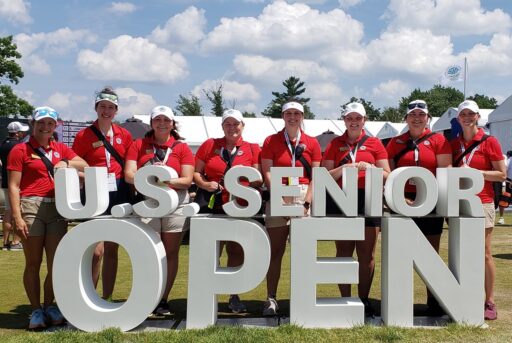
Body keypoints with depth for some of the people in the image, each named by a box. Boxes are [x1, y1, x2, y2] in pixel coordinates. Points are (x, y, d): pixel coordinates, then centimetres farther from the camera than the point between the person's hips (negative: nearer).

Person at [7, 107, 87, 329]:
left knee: (55, 263, 5)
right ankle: (36, 311, 11)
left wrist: (66, 163, -9)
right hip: (31, 206, -4)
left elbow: (85, 166, 9)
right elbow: (13, 186, -3)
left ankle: (49, 307, 19)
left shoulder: (61, 149, 15)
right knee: (33, 263, 1)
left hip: (57, 208, 4)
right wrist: (17, 217, -12)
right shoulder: (20, 150, 2)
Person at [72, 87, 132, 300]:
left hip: (119, 194, 4)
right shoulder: (84, 136, 0)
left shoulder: (124, 135, 9)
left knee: (112, 250, 10)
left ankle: (107, 299, 20)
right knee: (96, 251, -9)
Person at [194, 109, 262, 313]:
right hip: (212, 206, 0)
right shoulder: (210, 145, 7)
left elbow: (258, 180, 3)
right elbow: (196, 172, 6)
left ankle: (234, 297, 16)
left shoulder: (252, 149, 6)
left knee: (236, 251, 5)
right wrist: (205, 184, -12)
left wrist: (245, 177, -17)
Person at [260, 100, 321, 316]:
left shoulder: (312, 143, 9)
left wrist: (306, 203, -8)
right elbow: (267, 173, -1)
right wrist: (282, 199, -12)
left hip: (304, 198, 1)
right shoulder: (271, 141, 7)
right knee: (276, 250, 1)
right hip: (277, 198, -1)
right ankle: (271, 298, 4)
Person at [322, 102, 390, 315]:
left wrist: (370, 168, -12)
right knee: (344, 252, 4)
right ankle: (344, 299, 12)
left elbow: (386, 175, 7)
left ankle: (364, 300, 12)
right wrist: (343, 168, -12)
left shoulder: (374, 144, 10)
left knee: (367, 253, 1)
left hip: (368, 200, 0)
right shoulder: (335, 144, 11)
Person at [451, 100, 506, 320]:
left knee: (484, 254, -1)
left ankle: (489, 302, 7)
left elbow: (502, 174, -5)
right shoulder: (454, 144, 10)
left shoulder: (489, 142, -3)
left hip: (482, 202, -4)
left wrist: (473, 172, -14)